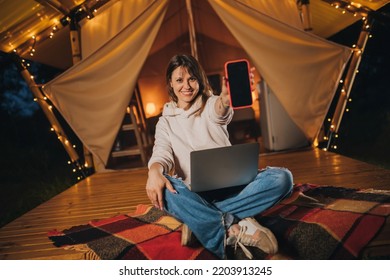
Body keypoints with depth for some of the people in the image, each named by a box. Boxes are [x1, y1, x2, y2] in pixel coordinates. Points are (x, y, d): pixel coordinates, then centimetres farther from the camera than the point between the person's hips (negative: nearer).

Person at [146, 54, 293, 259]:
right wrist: (154, 171, -34)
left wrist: (225, 97, -48)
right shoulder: (166, 121, 10)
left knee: (282, 177, -25)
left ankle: (200, 220, -29)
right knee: (161, 187, -33)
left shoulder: (210, 105, 6)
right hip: (194, 195, 0)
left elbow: (220, 111, -21)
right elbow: (161, 153, -8)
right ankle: (235, 228, -37)